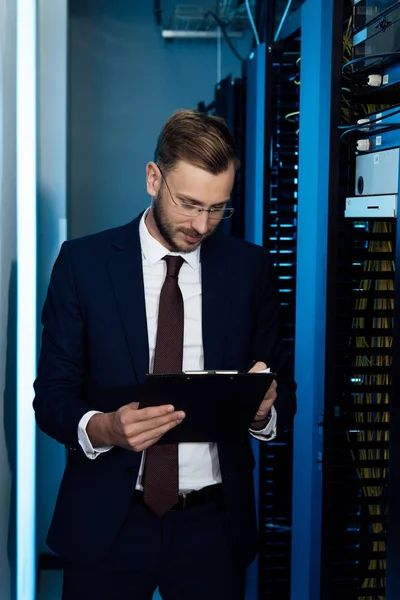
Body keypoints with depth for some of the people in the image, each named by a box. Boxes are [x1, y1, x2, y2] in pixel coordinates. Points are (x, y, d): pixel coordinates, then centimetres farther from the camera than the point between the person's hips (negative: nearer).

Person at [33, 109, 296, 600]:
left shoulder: (250, 268, 2)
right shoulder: (82, 262, -3)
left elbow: (283, 392, 6)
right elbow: (51, 394, -3)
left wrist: (263, 408, -17)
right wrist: (103, 428, -23)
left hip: (214, 523, 1)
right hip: (107, 522, -1)